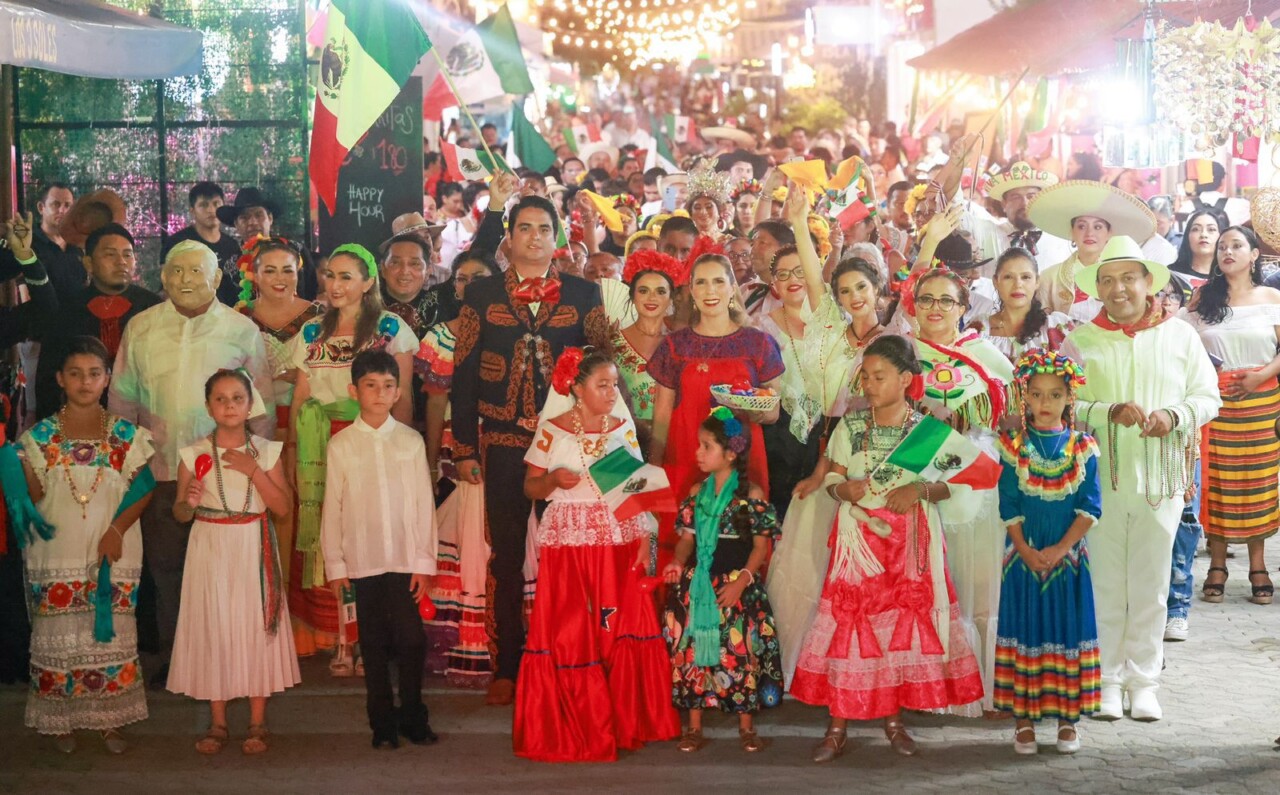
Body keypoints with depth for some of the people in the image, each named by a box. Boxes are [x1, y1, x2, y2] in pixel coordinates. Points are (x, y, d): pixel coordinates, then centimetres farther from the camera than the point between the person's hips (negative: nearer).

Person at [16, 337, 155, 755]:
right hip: (55, 558, 0)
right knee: (59, 638, 5)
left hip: (113, 555, 0)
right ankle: (61, 720, 20)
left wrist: (118, 528, -13)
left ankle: (109, 720, 17)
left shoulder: (127, 435, 0)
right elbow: (32, 499, 1)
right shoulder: (39, 437, 0)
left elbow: (143, 490, 0)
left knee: (110, 635, 5)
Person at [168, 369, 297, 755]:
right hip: (210, 549, 0)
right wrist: (190, 502, -17)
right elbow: (180, 513, 5)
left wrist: (253, 470, -14)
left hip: (253, 550, 0)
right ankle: (218, 724, 14)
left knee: (256, 626, 1)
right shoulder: (194, 454, 1)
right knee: (213, 628, 3)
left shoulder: (267, 451, 2)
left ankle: (257, 723, 12)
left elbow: (282, 506, -4)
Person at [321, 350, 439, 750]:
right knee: (374, 644, 7)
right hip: (363, 561, 0)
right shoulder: (341, 444, 2)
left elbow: (424, 503, 3)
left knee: (411, 641, -2)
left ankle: (412, 716, 15)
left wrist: (424, 561, 0)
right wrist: (335, 563, 2)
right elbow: (332, 507, 4)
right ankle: (382, 723, 18)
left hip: (405, 559, 0)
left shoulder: (411, 440, 2)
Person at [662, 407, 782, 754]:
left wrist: (742, 581, -16)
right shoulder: (697, 492, 8)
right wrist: (676, 563, -11)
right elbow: (687, 537, 9)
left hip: (736, 586, -4)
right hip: (697, 586, 4)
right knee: (691, 650, 4)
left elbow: (761, 545, -5)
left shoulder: (750, 494, -5)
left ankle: (746, 725, 15)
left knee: (742, 652, 0)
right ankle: (694, 726, 15)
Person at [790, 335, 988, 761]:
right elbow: (831, 477, 8)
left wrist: (922, 491, -13)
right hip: (858, 538, 1)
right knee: (847, 621, -3)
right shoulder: (851, 426, 2)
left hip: (910, 541, -1)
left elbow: (983, 470, -3)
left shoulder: (928, 430, -4)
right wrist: (842, 489, -16)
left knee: (906, 621, 4)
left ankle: (894, 718, 21)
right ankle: (837, 726, 5)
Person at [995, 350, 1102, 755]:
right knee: (1025, 629, 4)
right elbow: (1009, 505, -3)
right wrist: (1026, 551, -12)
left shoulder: (1082, 448, 0)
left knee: (1067, 630, 6)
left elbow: (1090, 507, -4)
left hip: (1068, 556, 1)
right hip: (1023, 555, 0)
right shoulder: (1014, 446, -1)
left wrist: (1060, 549, -13)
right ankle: (1024, 717, 13)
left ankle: (1066, 718, 16)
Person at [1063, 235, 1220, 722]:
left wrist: (1175, 416, -13)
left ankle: (1143, 681, 19)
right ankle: (1106, 679, 17)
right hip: (1101, 480, -1)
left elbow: (1208, 398, 6)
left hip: (1160, 480, 1)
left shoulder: (1180, 336, 6)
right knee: (1105, 585, 5)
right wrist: (1110, 413, -20)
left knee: (1150, 586, 8)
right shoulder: (1081, 341, 3)